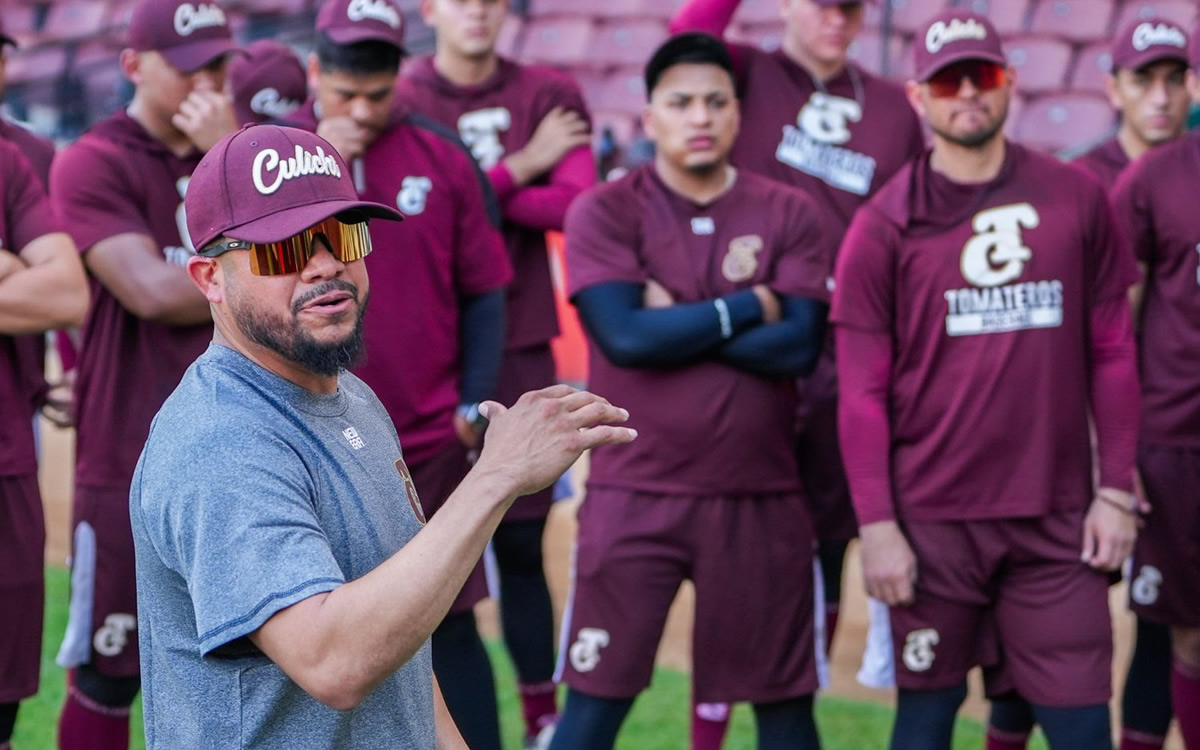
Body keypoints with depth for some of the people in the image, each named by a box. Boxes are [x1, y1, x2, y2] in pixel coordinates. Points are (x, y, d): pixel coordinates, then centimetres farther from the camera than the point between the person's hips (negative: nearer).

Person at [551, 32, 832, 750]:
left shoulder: (790, 214, 4)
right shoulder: (603, 212, -1)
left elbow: (798, 346, -8)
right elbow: (625, 337, -15)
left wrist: (676, 319, -10)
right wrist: (748, 306, -8)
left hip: (762, 498, 2)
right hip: (634, 497, -2)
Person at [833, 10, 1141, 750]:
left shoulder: (1076, 198, 5)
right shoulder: (885, 225, 0)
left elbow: (1112, 353, 8)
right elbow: (863, 390, -1)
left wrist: (1116, 492, 2)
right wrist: (876, 524, -6)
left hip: (1057, 520, 1)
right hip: (933, 522, -1)